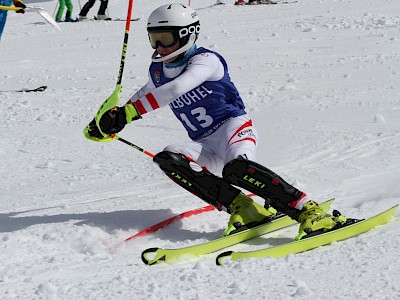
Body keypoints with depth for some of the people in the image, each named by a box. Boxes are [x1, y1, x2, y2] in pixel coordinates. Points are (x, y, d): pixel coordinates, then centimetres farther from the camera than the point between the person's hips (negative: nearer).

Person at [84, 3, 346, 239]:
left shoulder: (205, 60, -12)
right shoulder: (158, 71, 12)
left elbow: (175, 89, -29)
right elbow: (144, 97, 32)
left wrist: (127, 112, -34)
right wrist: (109, 123, 17)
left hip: (233, 125, -7)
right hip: (205, 147, 7)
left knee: (236, 168, -39)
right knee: (168, 159, -25)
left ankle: (308, 210, -33)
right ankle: (242, 209, -27)